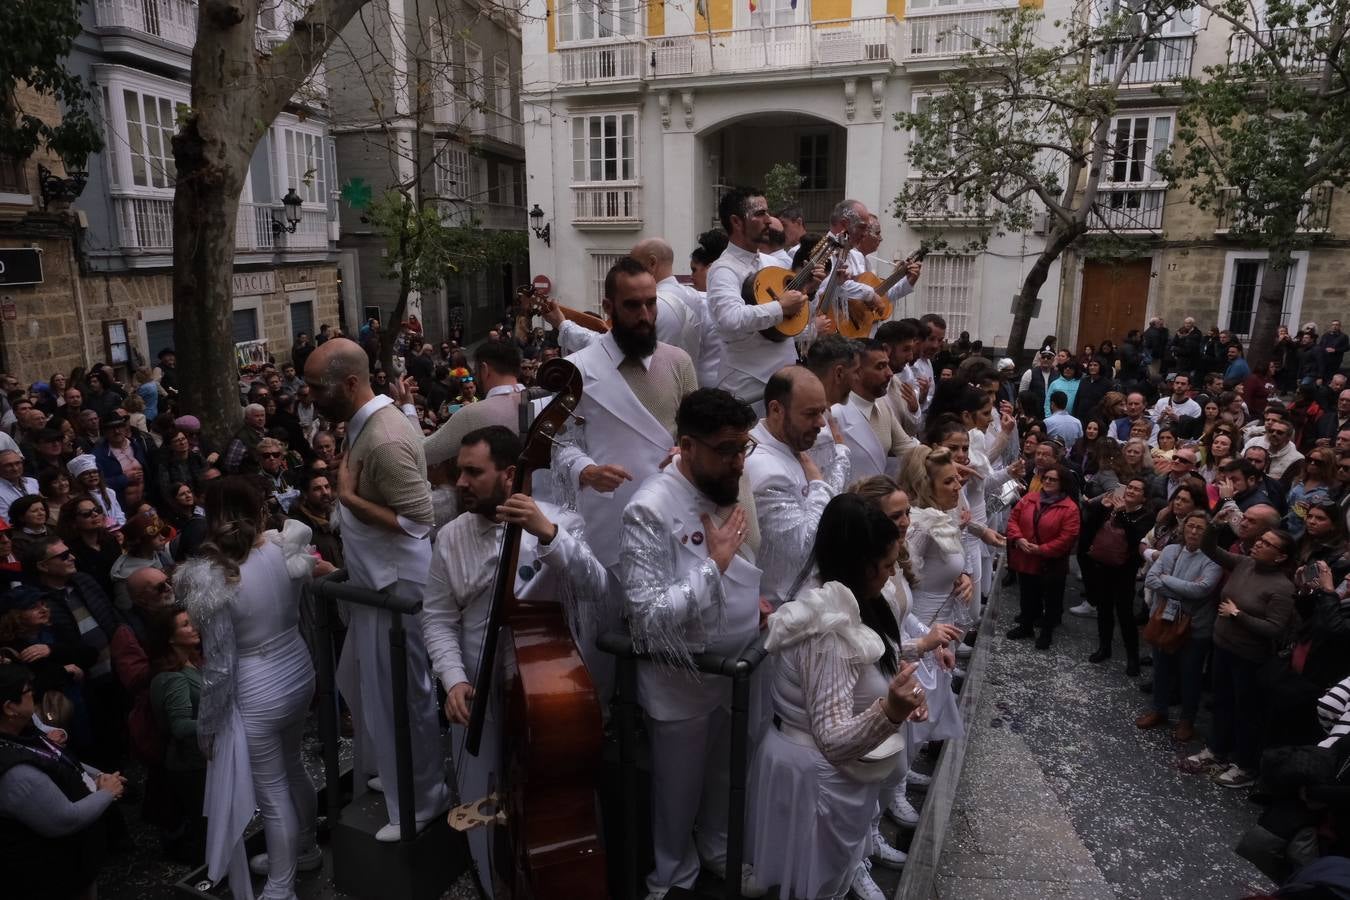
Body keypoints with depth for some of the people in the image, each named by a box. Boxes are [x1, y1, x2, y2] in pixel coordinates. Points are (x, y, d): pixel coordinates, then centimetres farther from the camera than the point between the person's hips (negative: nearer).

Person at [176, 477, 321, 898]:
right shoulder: (285, 549, -10)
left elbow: (219, 665, -18)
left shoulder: (211, 578, -24)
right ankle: (304, 848, 50)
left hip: (258, 693, -6)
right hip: (298, 672, 6)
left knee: (272, 792, 11)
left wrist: (207, 725, -3)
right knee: (292, 765, 28)